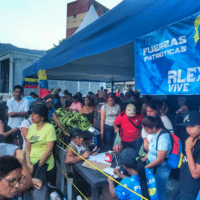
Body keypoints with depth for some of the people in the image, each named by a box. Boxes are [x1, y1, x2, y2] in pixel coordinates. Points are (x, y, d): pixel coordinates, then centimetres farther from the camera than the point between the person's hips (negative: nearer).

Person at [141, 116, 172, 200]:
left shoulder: (163, 137, -27)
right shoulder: (155, 133, -2)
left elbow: (159, 160, -24)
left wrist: (144, 168, -17)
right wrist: (144, 159, 8)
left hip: (160, 170, -8)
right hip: (151, 165, 8)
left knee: (159, 192, 10)